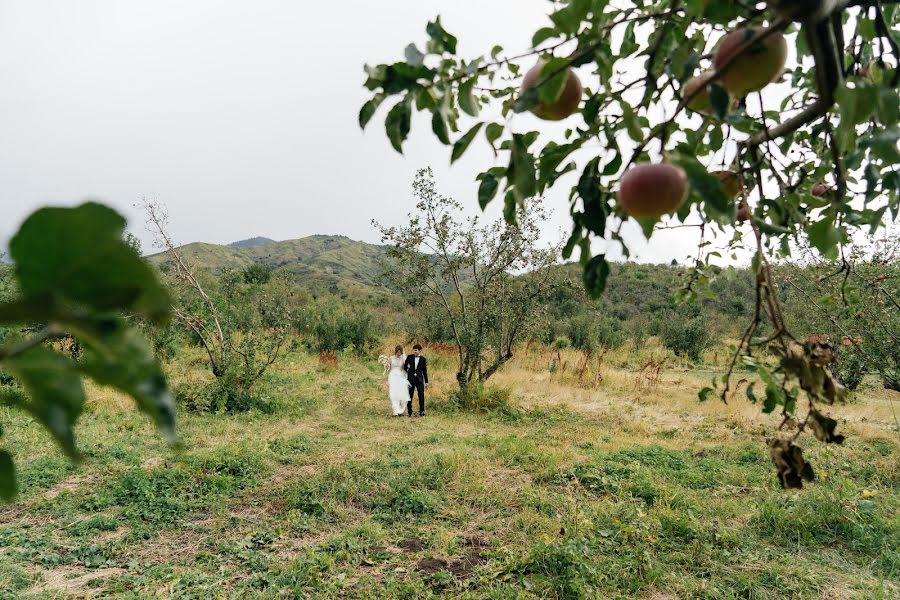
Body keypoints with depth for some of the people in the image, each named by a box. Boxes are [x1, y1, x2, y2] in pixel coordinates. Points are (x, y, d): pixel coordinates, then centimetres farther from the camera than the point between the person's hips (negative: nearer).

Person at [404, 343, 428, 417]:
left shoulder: (423, 359, 4)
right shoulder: (409, 357, 3)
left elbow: (424, 371, 7)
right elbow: (405, 367, 10)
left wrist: (426, 381, 7)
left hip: (419, 379, 0)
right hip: (411, 379, 0)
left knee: (421, 395, -7)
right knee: (410, 395, 4)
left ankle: (422, 411, 1)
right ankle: (409, 412, 15)